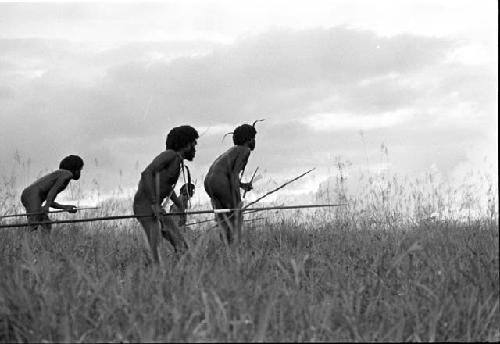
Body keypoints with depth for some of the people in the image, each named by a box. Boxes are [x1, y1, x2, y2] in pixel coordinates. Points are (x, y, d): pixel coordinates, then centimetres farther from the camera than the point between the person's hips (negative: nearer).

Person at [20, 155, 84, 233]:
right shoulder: (68, 174, 4)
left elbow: (49, 201, 27)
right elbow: (53, 190, -12)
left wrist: (65, 207, 25)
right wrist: (47, 206, -21)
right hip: (33, 195, -10)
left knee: (47, 226, 3)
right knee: (33, 226, -21)